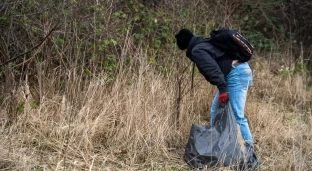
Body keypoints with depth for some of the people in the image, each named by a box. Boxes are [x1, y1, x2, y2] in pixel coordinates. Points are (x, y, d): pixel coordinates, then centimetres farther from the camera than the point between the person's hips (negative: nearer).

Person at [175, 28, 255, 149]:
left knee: (237, 116, -13)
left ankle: (249, 149, -13)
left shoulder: (197, 51, -8)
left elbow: (212, 69, -23)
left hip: (236, 75, -11)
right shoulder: (205, 44, 24)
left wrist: (222, 88, -30)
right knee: (216, 110, 19)